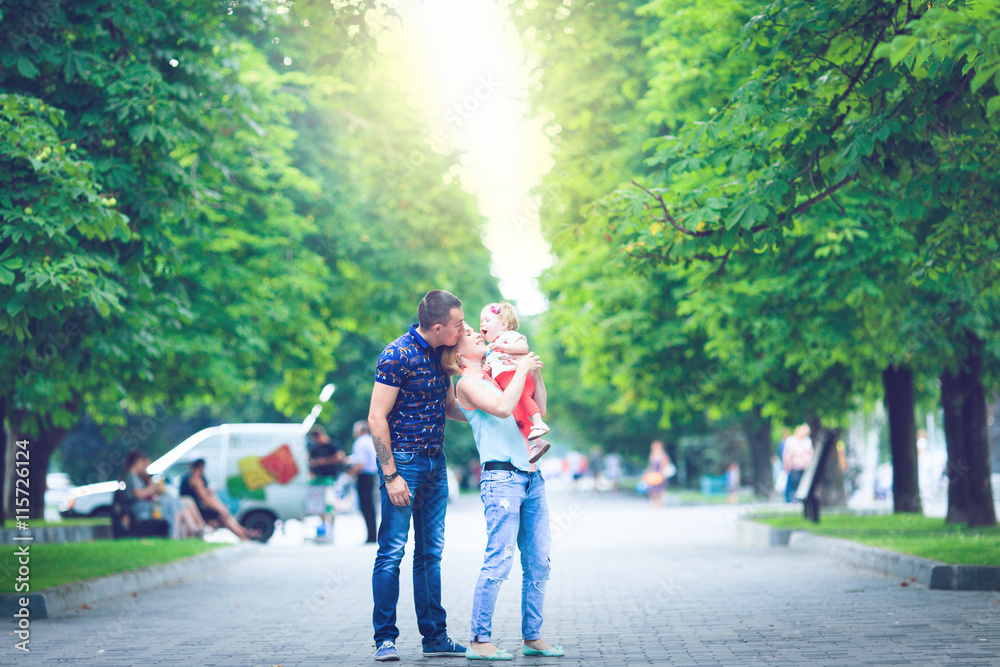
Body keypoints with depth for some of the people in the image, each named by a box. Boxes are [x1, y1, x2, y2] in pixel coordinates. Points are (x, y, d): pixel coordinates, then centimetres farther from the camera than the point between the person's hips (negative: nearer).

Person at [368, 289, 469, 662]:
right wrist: (391, 476, -18)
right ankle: (385, 639, 2)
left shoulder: (441, 354, 8)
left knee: (430, 553, 10)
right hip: (403, 462, -8)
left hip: (435, 463, 8)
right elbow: (376, 418, -15)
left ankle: (435, 637, 15)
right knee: (392, 551, -5)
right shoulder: (397, 356, -15)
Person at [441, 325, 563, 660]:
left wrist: (536, 371, 13)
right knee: (499, 560, -12)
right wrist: (522, 369, -7)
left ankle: (532, 637, 13)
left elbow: (539, 408, 25)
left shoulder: (495, 376, 20)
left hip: (531, 477, 8)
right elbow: (503, 408, -18)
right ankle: (479, 641, -7)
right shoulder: (466, 382, -2)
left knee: (538, 562, 6)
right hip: (501, 478, -8)